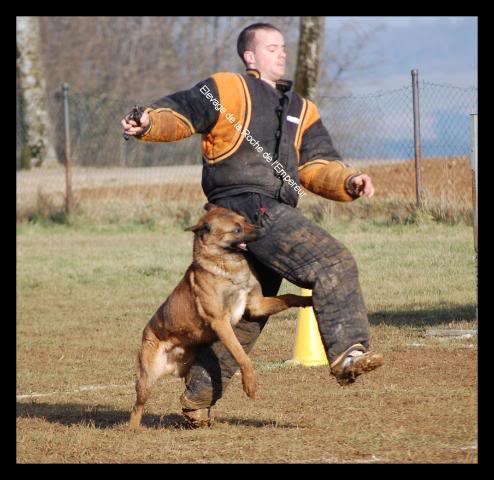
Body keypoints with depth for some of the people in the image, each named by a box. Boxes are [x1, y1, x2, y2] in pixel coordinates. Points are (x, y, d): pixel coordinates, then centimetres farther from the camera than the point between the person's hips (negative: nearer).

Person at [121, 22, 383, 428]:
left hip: (274, 215, 8)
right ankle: (347, 352, -27)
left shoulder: (301, 110, 24)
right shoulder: (226, 89, 6)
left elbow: (317, 165, 14)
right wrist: (148, 123, -26)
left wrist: (349, 182, -6)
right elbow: (179, 112, -4)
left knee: (246, 316, 12)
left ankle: (199, 396, 23)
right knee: (333, 263, -22)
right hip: (245, 206, -8)